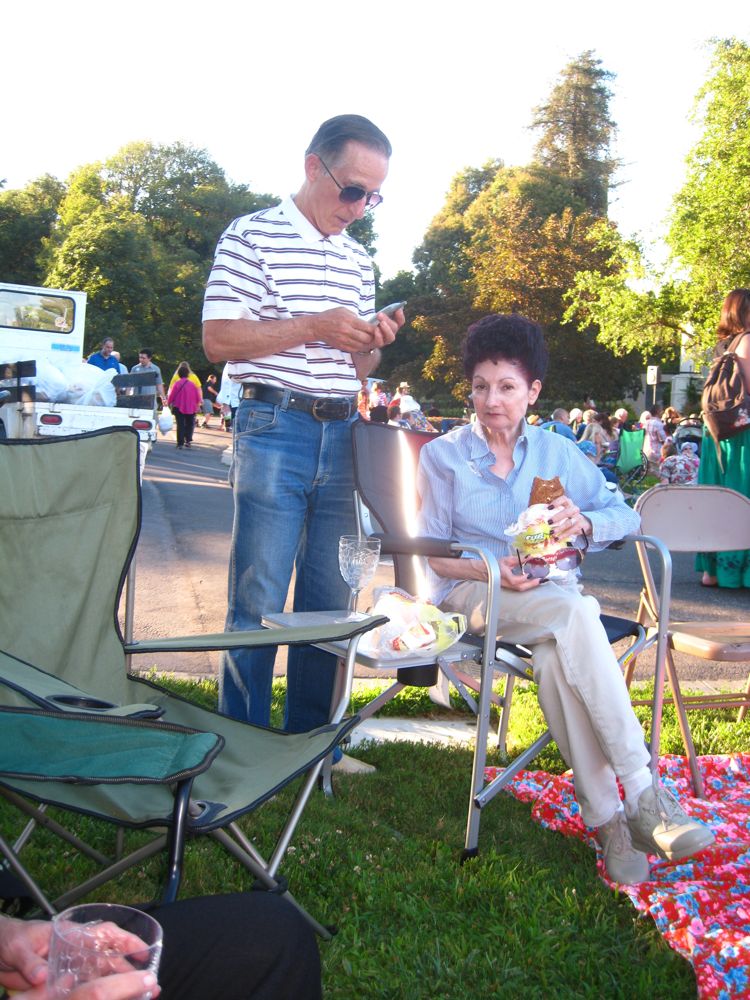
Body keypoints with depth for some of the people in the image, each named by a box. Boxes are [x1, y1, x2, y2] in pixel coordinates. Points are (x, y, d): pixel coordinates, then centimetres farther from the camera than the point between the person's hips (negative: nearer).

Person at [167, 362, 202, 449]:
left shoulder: (177, 383, -10)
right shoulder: (192, 384, -2)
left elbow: (171, 395, -7)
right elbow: (198, 397, 3)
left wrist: (169, 402, 13)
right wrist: (197, 404, 20)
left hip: (179, 408, -2)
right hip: (191, 408, 2)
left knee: (180, 425, 4)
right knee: (189, 424, 14)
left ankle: (180, 443, 2)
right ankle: (188, 440, 1)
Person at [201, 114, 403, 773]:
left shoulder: (359, 260, 17)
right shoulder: (253, 237, -1)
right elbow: (218, 340, -9)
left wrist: (373, 343, 0)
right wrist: (315, 326, -15)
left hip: (342, 436, 6)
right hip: (274, 432, -6)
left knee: (330, 599, 9)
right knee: (259, 600, -3)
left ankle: (313, 739, 22)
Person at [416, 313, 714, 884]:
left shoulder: (557, 452, 15)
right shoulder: (443, 456, 7)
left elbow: (627, 516, 9)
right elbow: (433, 553, 1)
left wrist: (583, 523, -14)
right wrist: (494, 570, -17)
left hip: (551, 591, 3)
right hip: (472, 593, -2)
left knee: (556, 655, -36)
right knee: (573, 612, -35)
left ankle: (606, 815, -30)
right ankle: (641, 792, -35)